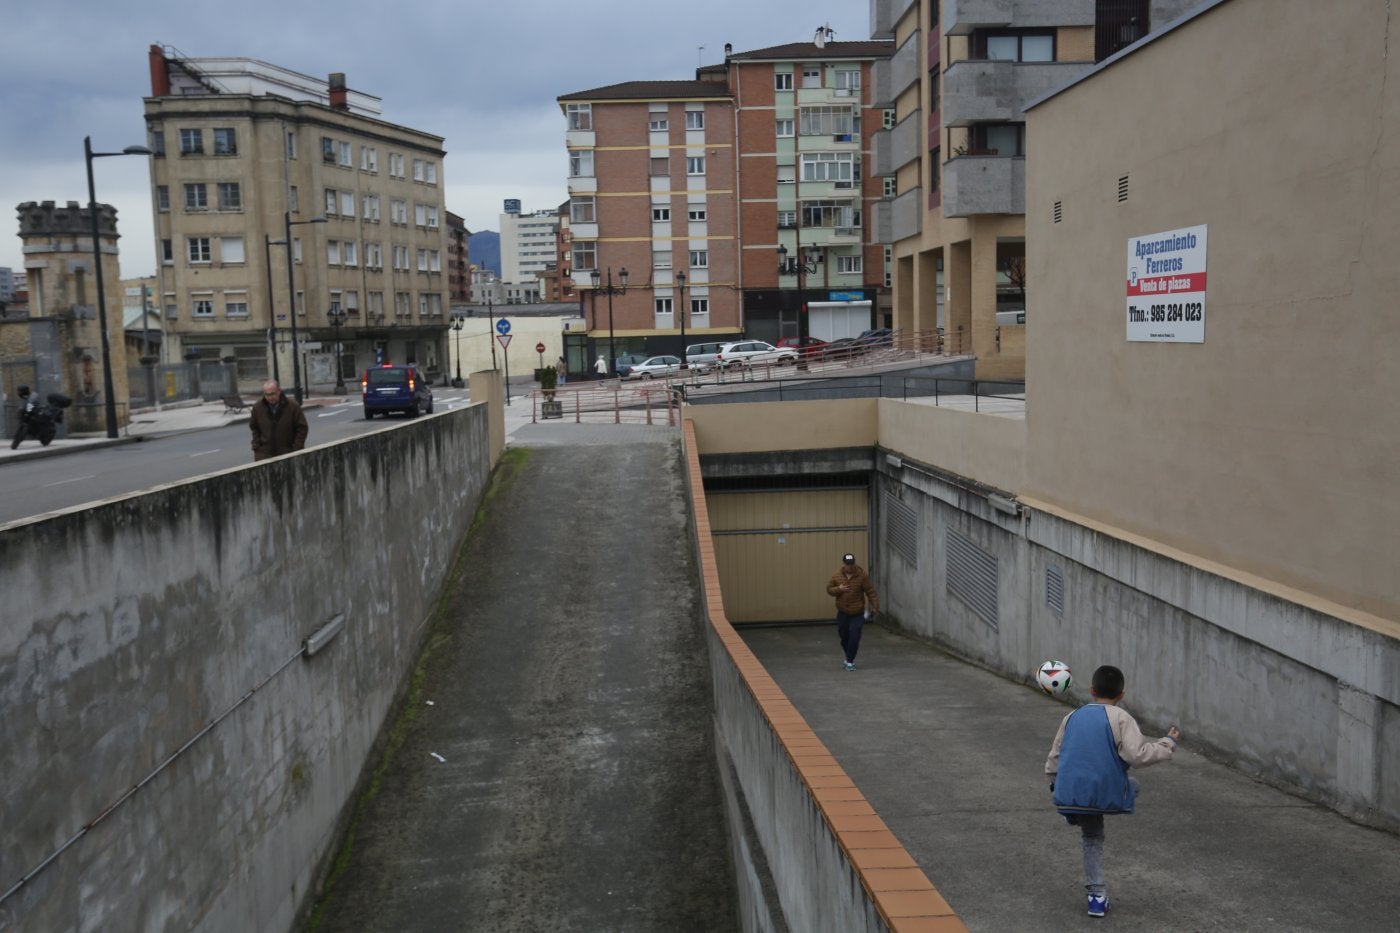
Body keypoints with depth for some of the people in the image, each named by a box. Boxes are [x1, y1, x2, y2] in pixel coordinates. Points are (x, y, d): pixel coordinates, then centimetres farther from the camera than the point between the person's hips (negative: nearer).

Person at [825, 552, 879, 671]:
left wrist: (875, 606, -13)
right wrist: (838, 589, -16)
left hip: (857, 613, -3)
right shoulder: (837, 575, -3)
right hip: (842, 613, 3)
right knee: (843, 636, 12)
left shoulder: (862, 575, -11)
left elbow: (871, 592, -8)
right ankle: (849, 656, 36)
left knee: (854, 637, -11)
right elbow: (829, 589, 3)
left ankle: (850, 661, 1)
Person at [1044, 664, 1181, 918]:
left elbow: (1054, 758, 18)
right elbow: (1139, 755, -14)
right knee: (1132, 785, 29)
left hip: (1073, 795, 4)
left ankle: (1097, 895, 18)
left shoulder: (1072, 717, 13)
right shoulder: (1120, 718, -4)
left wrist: (1055, 784, 34)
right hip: (1106, 794, -4)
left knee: (1092, 838, 24)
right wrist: (1169, 743, 1)